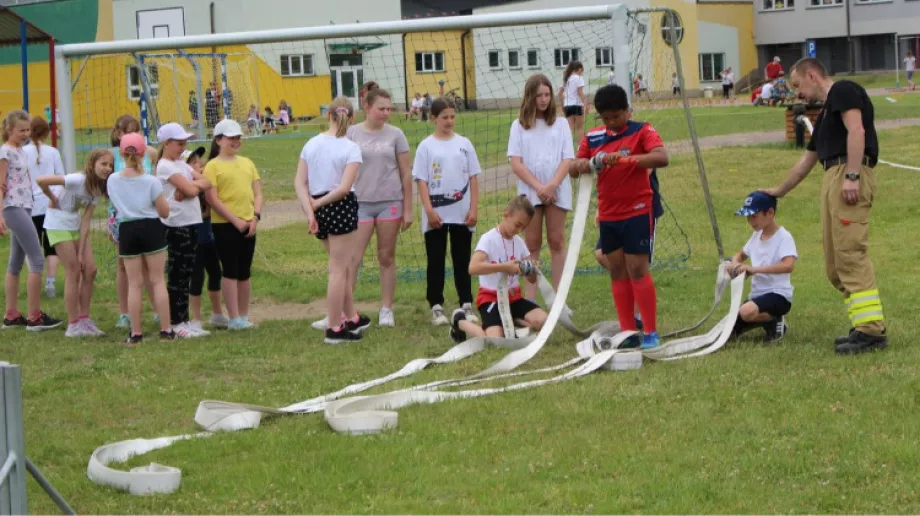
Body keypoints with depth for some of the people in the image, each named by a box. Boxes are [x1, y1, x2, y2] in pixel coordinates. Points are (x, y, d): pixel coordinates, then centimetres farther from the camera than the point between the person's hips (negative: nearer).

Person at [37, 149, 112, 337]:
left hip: (76, 226, 8)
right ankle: (73, 325, 1)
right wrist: (52, 199, -15)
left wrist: (81, 251, -9)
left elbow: (86, 219, -3)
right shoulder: (78, 180, -25)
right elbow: (41, 180, -34)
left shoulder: (98, 188, -1)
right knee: (74, 273, -6)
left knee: (89, 270, 3)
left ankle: (84, 320, 13)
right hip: (59, 225, -8)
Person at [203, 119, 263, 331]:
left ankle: (244, 316, 17)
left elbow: (257, 192, 11)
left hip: (248, 224, 5)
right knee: (230, 271, -4)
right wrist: (235, 220, -14)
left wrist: (256, 216, -5)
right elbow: (212, 198, -11)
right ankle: (234, 319, -1)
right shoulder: (213, 166, -5)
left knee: (245, 271, 10)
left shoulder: (247, 163, 13)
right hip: (225, 225, -5)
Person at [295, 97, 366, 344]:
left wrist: (310, 210, -7)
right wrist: (317, 204, -8)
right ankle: (335, 328, 5)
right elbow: (344, 188, -19)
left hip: (319, 210, 6)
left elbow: (300, 182, -1)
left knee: (349, 262, 21)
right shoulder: (350, 148, -11)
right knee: (339, 270, 1)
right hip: (341, 207, -6)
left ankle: (351, 317, 29)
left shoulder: (311, 144, 5)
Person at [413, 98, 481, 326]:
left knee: (462, 260, 6)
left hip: (462, 214, 2)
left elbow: (473, 178, 6)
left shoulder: (464, 144, 6)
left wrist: (474, 209, -1)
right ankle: (437, 307, 8)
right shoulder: (426, 146, -1)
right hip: (436, 214, -2)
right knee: (436, 262, 3)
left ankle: (466, 305, 11)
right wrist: (429, 210, -12)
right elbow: (421, 181, -3)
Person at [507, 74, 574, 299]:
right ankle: (530, 298, 3)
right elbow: (516, 163, -1)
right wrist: (538, 187, -12)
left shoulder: (560, 124, 8)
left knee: (557, 242, 2)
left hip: (557, 191, 0)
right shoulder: (519, 126, 6)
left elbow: (568, 159, 0)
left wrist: (552, 185, -14)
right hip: (530, 192, 0)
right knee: (532, 244, 2)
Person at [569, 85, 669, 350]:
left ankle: (651, 333, 0)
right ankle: (628, 332, 13)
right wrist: (581, 165, -17)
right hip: (608, 215, 5)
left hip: (637, 212, -5)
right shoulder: (593, 137, 7)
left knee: (637, 270, -7)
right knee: (617, 272, 7)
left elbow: (661, 157, -24)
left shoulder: (642, 132, -8)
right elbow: (573, 168, 8)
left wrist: (625, 159, -35)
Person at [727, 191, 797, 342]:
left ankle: (775, 321, -7)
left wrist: (755, 269, -33)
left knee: (746, 312, -38)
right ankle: (766, 320, 14)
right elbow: (741, 254, 30)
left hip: (778, 295, -8)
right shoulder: (756, 236, 11)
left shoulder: (783, 237, -13)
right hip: (757, 294, 8)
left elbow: (788, 266, -30)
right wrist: (734, 263, 4)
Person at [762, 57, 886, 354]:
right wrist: (779, 192, 48)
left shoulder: (843, 91, 1)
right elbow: (806, 161, 39)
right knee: (835, 265, 6)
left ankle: (871, 329, -20)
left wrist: (852, 176, -24)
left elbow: (856, 131, -15)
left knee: (851, 254, -16)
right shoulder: (826, 113, 29)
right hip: (832, 179, 10)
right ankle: (866, 327, 6)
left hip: (850, 176, -10)